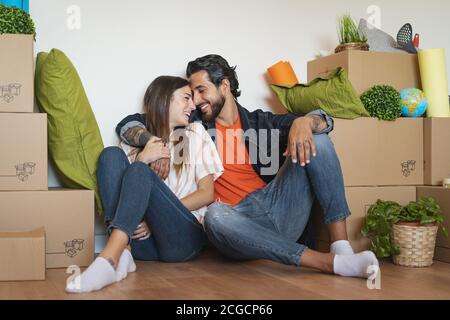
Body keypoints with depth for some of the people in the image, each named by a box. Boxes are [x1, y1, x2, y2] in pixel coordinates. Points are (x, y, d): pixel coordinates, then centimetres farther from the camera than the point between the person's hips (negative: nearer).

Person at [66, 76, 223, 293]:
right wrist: (141, 159, -11)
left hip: (183, 236, -2)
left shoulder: (195, 133, 15)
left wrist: (159, 215, -7)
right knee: (112, 155, -13)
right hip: (142, 238, 2)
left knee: (139, 172, -25)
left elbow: (207, 194, 5)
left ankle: (108, 261, -44)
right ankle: (121, 254, -30)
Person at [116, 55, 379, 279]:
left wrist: (302, 123, -16)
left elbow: (324, 120, 8)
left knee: (316, 139, -10)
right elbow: (128, 124, 15)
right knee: (216, 216, -37)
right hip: (239, 222, -2)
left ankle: (341, 245, -23)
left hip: (278, 208, 2)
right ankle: (330, 262, -40)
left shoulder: (261, 122, 17)